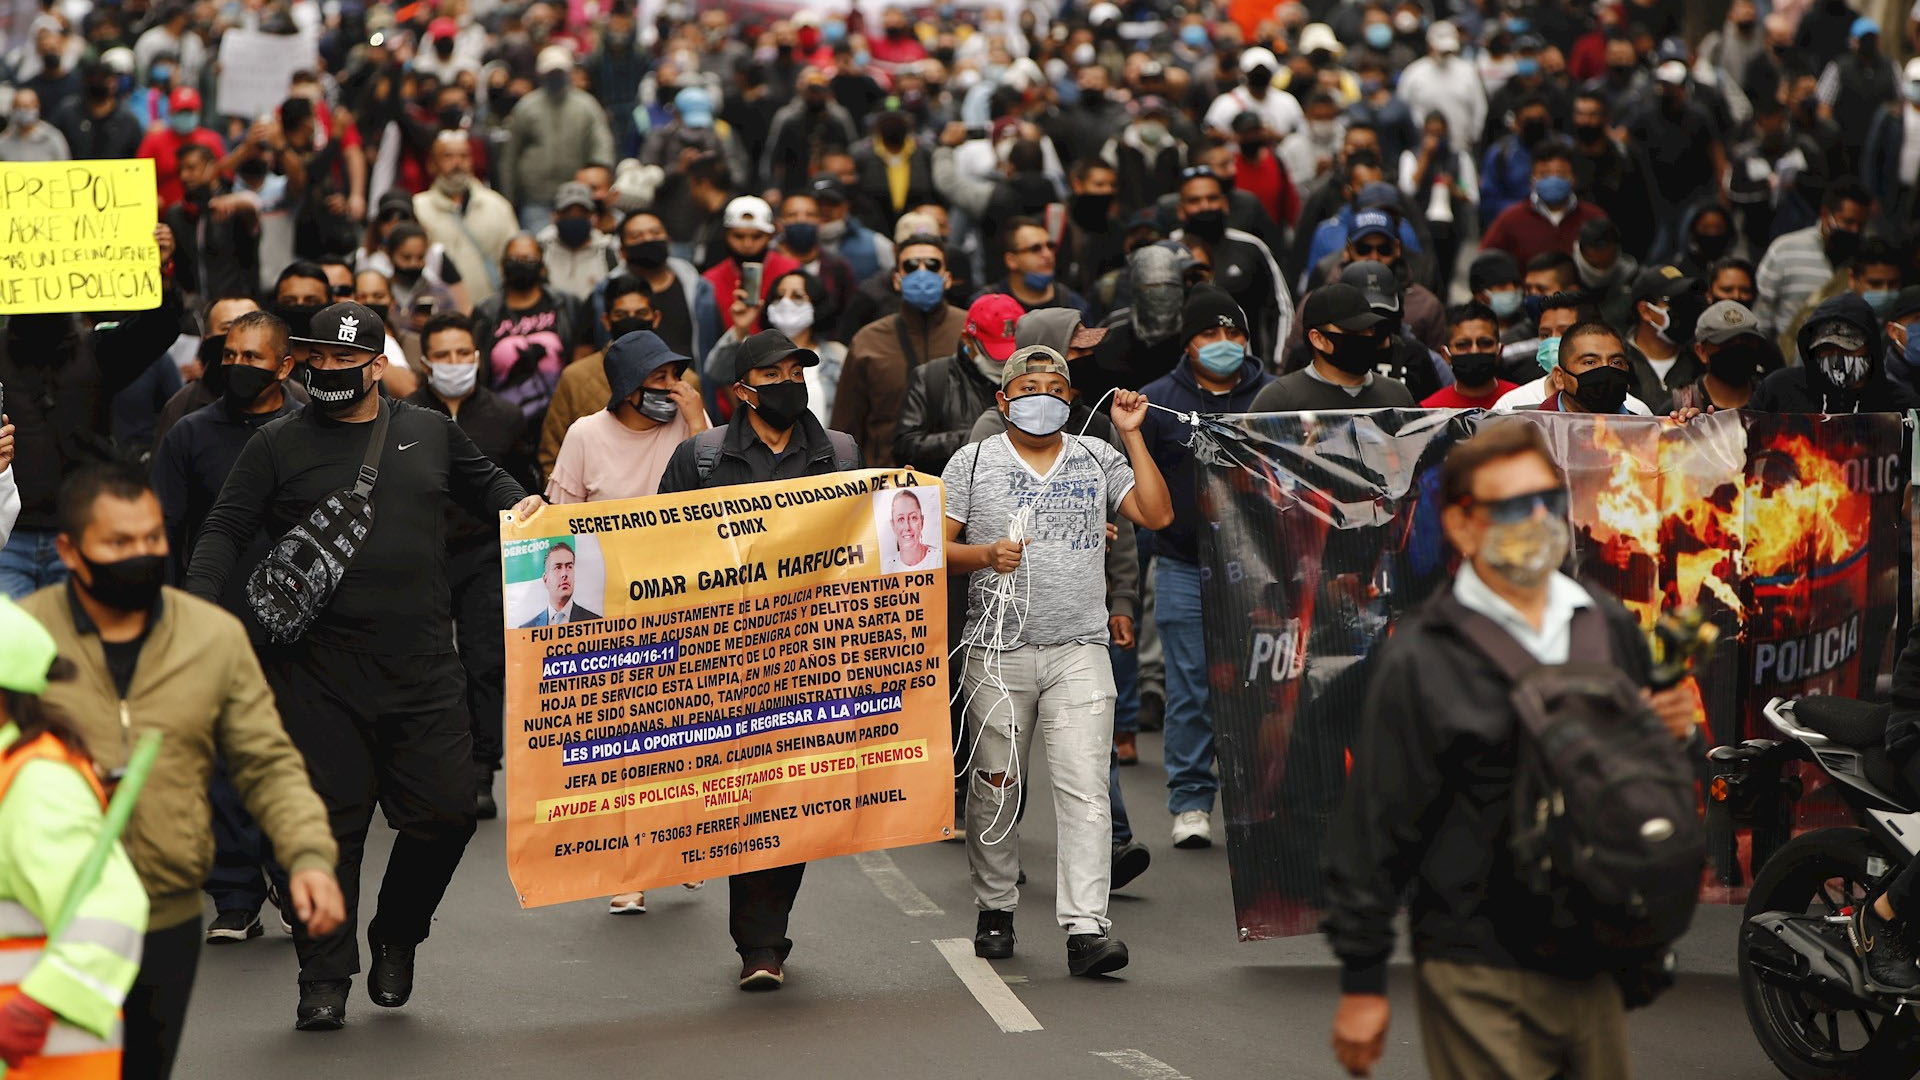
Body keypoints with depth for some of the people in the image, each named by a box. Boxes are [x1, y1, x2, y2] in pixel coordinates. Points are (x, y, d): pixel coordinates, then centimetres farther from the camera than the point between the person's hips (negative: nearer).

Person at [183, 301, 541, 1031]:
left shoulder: (428, 432, 12)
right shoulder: (279, 445, 5)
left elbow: (482, 480, 28)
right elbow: (226, 531, 2)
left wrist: (520, 504, 6)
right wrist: (199, 608, -13)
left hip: (423, 669, 2)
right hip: (318, 671, -2)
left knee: (446, 811, 0)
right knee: (329, 821, -2)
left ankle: (395, 937, 25)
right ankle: (324, 978, 8)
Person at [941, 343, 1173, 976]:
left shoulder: (1099, 461, 11)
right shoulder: (972, 464, 7)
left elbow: (1157, 516, 0)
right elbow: (935, 547, 6)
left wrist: (1132, 435, -2)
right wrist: (985, 554, -13)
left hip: (1079, 650, 0)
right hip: (998, 650, 0)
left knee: (1085, 790, -9)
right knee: (996, 785, 7)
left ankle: (1085, 928, -14)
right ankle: (995, 910, 24)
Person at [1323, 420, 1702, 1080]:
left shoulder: (1610, 625, 9)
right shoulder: (1422, 658, -9)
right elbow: (1375, 823, -9)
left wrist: (1673, 731, -1)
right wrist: (1361, 981, -9)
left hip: (1592, 966, 6)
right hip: (1479, 977, -6)